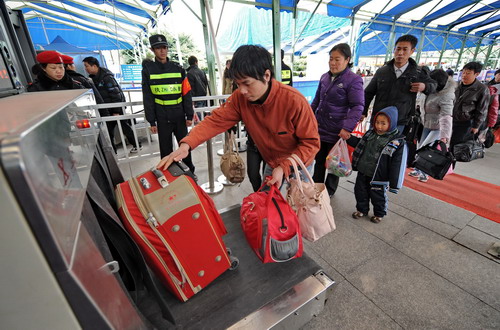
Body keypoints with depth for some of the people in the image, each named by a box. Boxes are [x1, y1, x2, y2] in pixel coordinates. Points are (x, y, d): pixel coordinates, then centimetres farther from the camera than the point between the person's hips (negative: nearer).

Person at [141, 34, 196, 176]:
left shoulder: (178, 68, 4)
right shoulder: (148, 69, 1)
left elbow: (187, 93, 3)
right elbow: (147, 97, 1)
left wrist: (189, 115, -1)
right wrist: (152, 121, -4)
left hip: (179, 115, 1)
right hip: (162, 117, -1)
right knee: (166, 149, 8)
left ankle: (190, 171, 29)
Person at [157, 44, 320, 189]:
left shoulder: (294, 101, -31)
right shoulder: (240, 98, -18)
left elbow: (311, 142, -24)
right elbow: (216, 121, -21)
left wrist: (284, 167, -32)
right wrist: (186, 144, -36)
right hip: (271, 164, 4)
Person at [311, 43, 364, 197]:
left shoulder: (353, 80, -12)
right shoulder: (325, 77, 7)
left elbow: (357, 107, -16)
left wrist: (347, 128, -27)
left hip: (337, 132, -5)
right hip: (319, 129, 6)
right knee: (319, 161, 16)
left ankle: (330, 190, 33)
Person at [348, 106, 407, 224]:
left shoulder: (398, 142, -16)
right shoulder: (371, 133, 0)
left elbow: (397, 165, -15)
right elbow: (359, 143, 19)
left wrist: (394, 184, -14)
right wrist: (348, 137, 5)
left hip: (378, 178, -5)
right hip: (362, 172, 5)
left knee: (378, 196, 14)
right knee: (360, 192, 18)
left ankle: (379, 214, 39)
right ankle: (362, 209, 41)